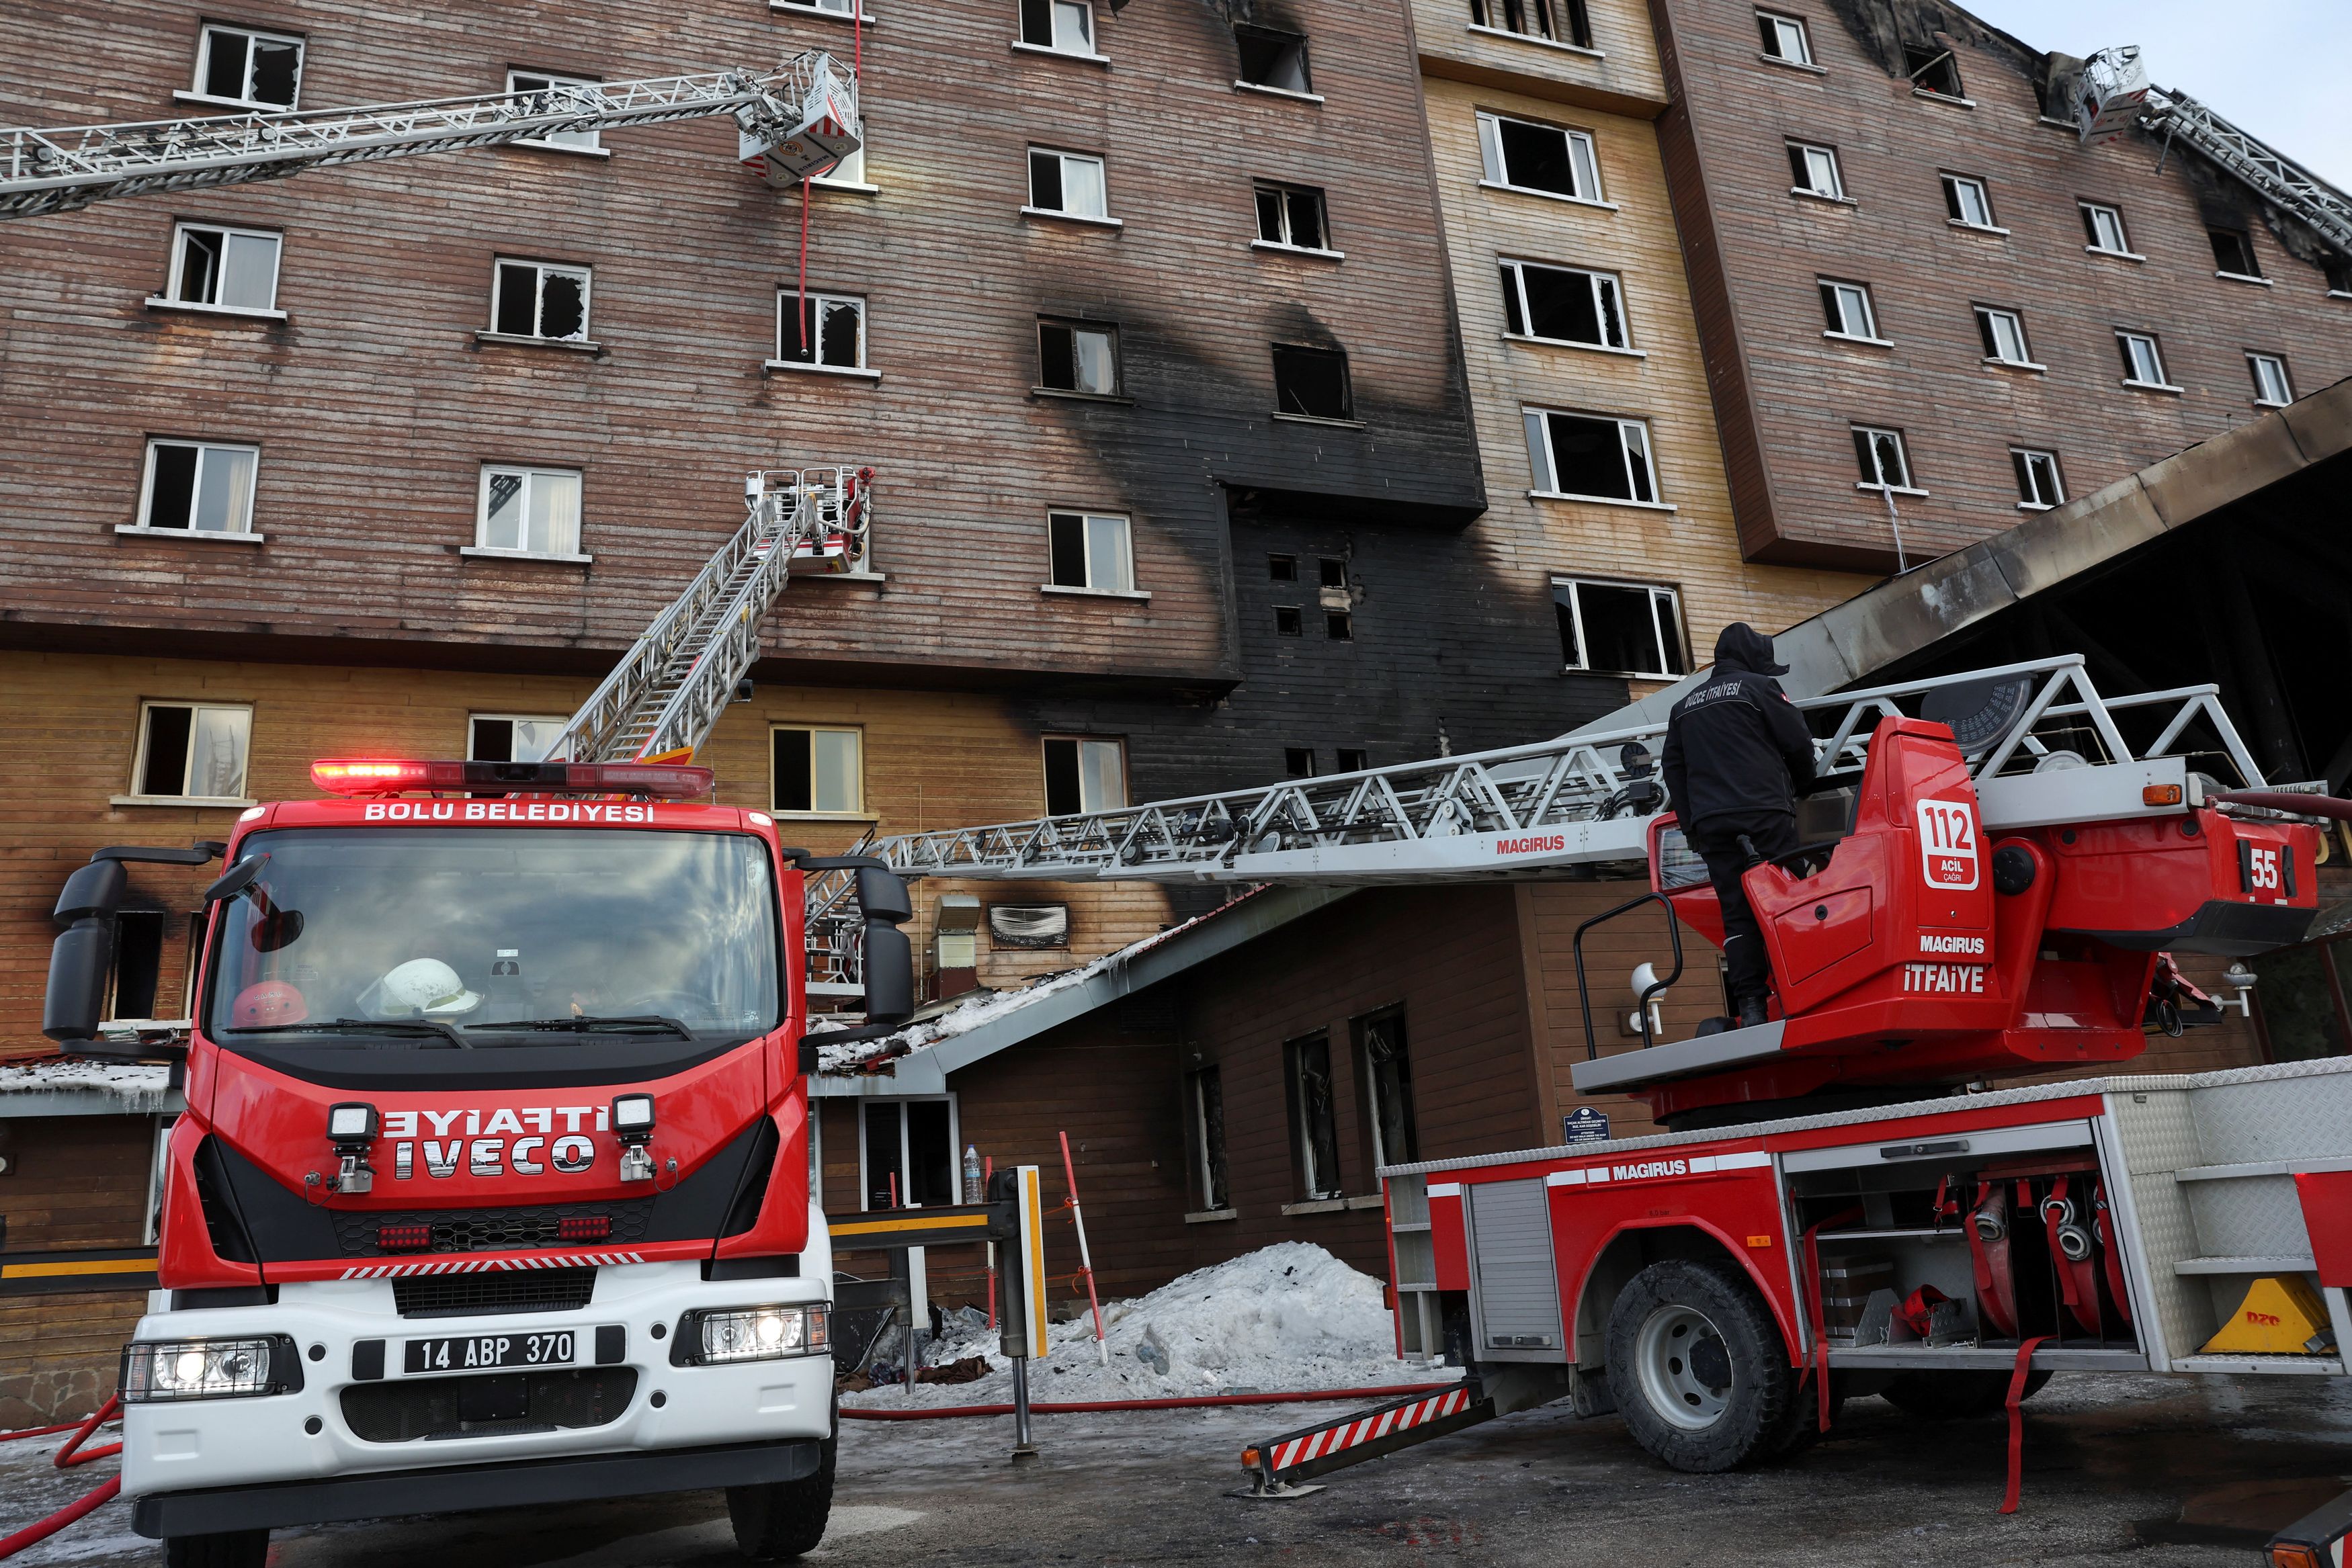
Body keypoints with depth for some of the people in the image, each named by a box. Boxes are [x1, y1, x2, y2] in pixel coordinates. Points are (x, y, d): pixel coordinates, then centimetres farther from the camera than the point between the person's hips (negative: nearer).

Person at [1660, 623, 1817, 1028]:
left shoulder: (1684, 707, 22)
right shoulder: (1759, 687, 6)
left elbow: (1673, 769, 18)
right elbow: (1798, 741, 3)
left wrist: (1692, 825, 17)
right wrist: (1802, 783, 21)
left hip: (1709, 821, 4)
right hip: (1764, 812, -4)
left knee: (1737, 913, 1)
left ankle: (1750, 1007, -7)